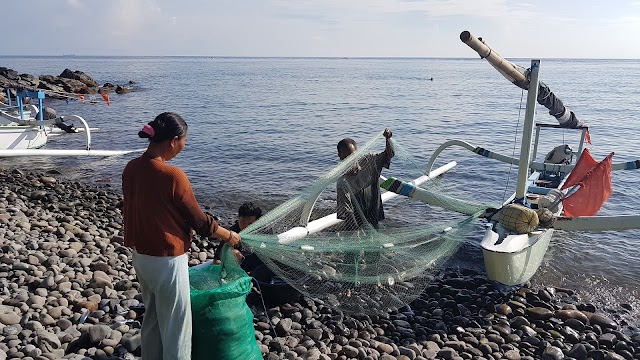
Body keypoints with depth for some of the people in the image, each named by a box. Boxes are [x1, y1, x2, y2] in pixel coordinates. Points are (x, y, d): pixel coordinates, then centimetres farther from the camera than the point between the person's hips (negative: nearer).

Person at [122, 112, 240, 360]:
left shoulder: (131, 168, -3)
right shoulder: (172, 176, -25)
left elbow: (132, 210, 9)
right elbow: (199, 221, -16)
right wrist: (229, 236, 0)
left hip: (139, 254, 8)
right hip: (166, 259, -8)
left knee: (152, 316, 25)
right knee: (175, 326, 9)